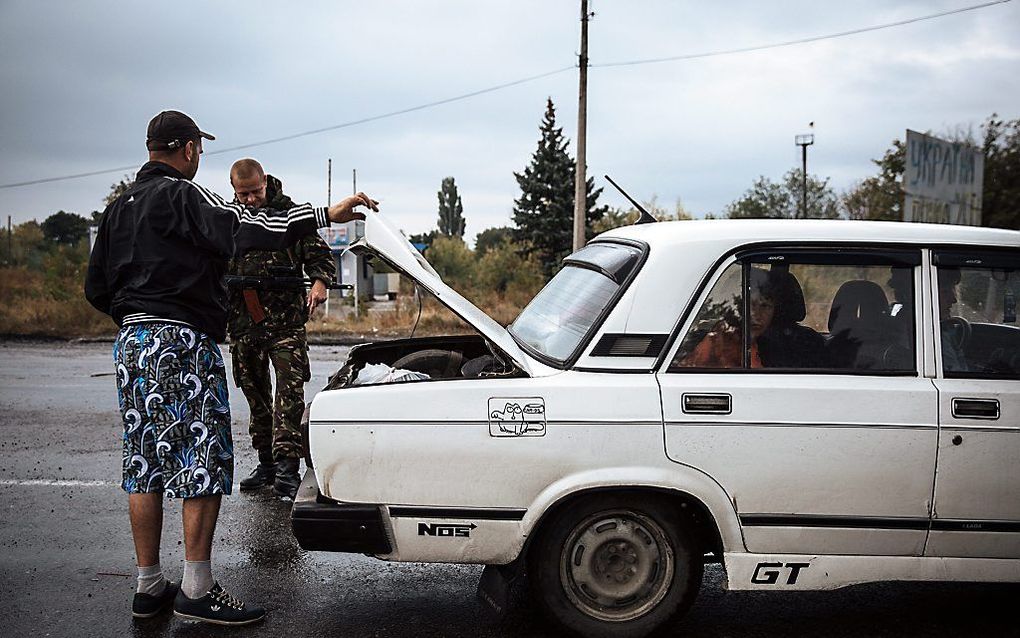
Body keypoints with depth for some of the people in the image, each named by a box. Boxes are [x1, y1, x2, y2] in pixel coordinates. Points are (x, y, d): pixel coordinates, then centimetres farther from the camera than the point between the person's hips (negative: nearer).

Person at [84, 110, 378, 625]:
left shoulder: (119, 207, 19)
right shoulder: (181, 195, -7)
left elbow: (96, 287, 20)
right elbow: (241, 228, -24)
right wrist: (324, 215, -28)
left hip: (131, 344, 9)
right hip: (182, 342, -9)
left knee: (144, 463, 10)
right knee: (203, 461, -5)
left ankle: (148, 586, 15)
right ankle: (197, 589, -6)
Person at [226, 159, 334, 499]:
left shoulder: (289, 213, 0)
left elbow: (319, 253, 0)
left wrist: (319, 282, -19)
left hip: (285, 319, -4)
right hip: (243, 321, 4)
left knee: (289, 389, -15)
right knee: (256, 394, 12)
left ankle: (286, 465, -18)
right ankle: (266, 462, 23)